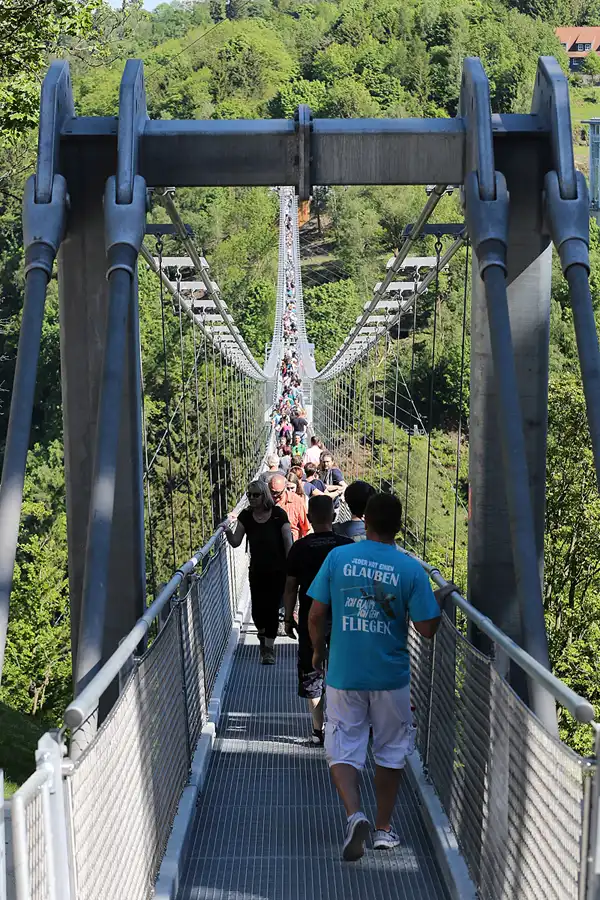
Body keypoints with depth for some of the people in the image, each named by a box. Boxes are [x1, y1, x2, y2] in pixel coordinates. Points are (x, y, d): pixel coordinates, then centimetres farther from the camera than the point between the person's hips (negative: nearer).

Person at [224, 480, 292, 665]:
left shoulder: (278, 514, -9)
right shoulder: (245, 516, -1)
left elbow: (288, 542, -7)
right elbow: (235, 542, -2)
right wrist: (228, 530, -22)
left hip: (277, 571, -2)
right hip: (257, 571, 3)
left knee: (272, 608, -3)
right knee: (257, 609, 2)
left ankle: (269, 648, 10)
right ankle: (262, 634, 35)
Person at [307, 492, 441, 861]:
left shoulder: (338, 557, -7)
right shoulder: (411, 569, -10)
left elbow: (316, 615, -5)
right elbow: (427, 628, -9)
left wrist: (318, 650, 13)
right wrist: (436, 603, 11)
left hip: (344, 675, 0)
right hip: (391, 677, 0)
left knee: (342, 751, 9)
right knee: (390, 752, 17)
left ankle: (355, 814, -13)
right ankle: (384, 829, 25)